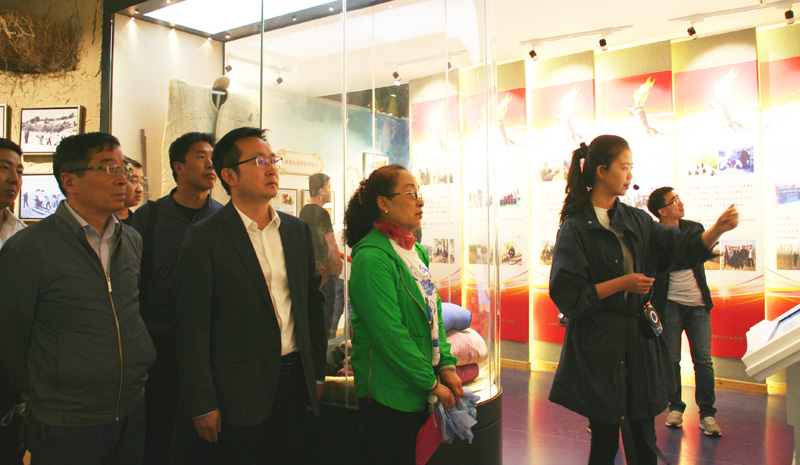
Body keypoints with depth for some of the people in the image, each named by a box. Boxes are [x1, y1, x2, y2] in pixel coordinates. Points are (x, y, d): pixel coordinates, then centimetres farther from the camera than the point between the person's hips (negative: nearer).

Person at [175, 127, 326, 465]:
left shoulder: (297, 230, 7)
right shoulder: (205, 238, -9)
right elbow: (193, 328, -10)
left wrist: (317, 373, 10)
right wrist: (202, 406, -10)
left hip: (295, 383, 5)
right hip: (238, 394, -4)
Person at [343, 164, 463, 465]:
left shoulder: (415, 250, 10)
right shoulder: (372, 257, -19)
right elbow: (390, 334, -22)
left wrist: (446, 365, 1)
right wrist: (432, 384, -16)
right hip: (389, 396, -8)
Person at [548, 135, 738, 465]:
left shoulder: (637, 221, 10)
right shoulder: (575, 227, -8)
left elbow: (682, 249, 4)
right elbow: (567, 295, -13)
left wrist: (717, 229, -12)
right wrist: (622, 283, -14)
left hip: (640, 342, 5)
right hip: (599, 347, -5)